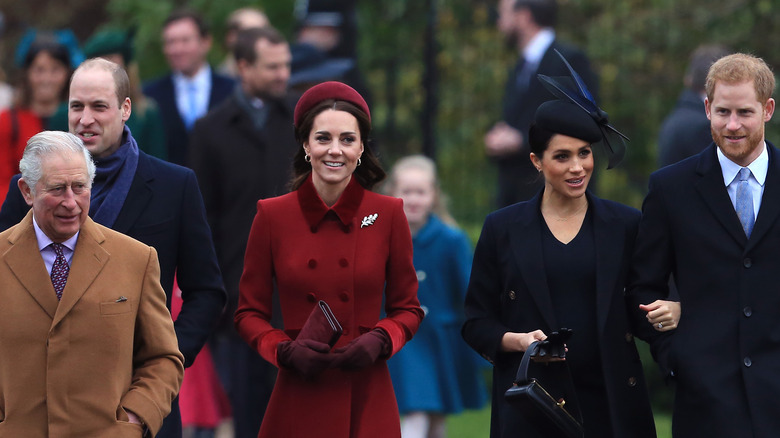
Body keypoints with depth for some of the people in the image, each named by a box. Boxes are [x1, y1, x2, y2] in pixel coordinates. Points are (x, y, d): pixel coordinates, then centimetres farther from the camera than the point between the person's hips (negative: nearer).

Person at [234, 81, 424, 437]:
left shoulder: (387, 214, 1)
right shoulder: (273, 216, 0)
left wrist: (379, 341, -10)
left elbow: (407, 309, 9)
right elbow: (249, 314, 6)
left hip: (367, 405, 1)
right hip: (298, 402, 0)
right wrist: (285, 350, -11)